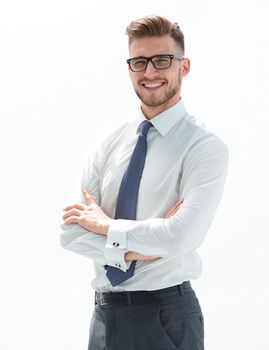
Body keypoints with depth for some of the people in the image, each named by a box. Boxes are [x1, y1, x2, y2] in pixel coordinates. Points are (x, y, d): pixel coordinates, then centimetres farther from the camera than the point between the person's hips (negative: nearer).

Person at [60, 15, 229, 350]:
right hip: (105, 312, 5)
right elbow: (71, 230, -2)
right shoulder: (109, 145, 6)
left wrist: (106, 225, -10)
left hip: (166, 314, -4)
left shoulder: (206, 147, -10)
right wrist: (135, 249, -17)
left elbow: (180, 236, -23)